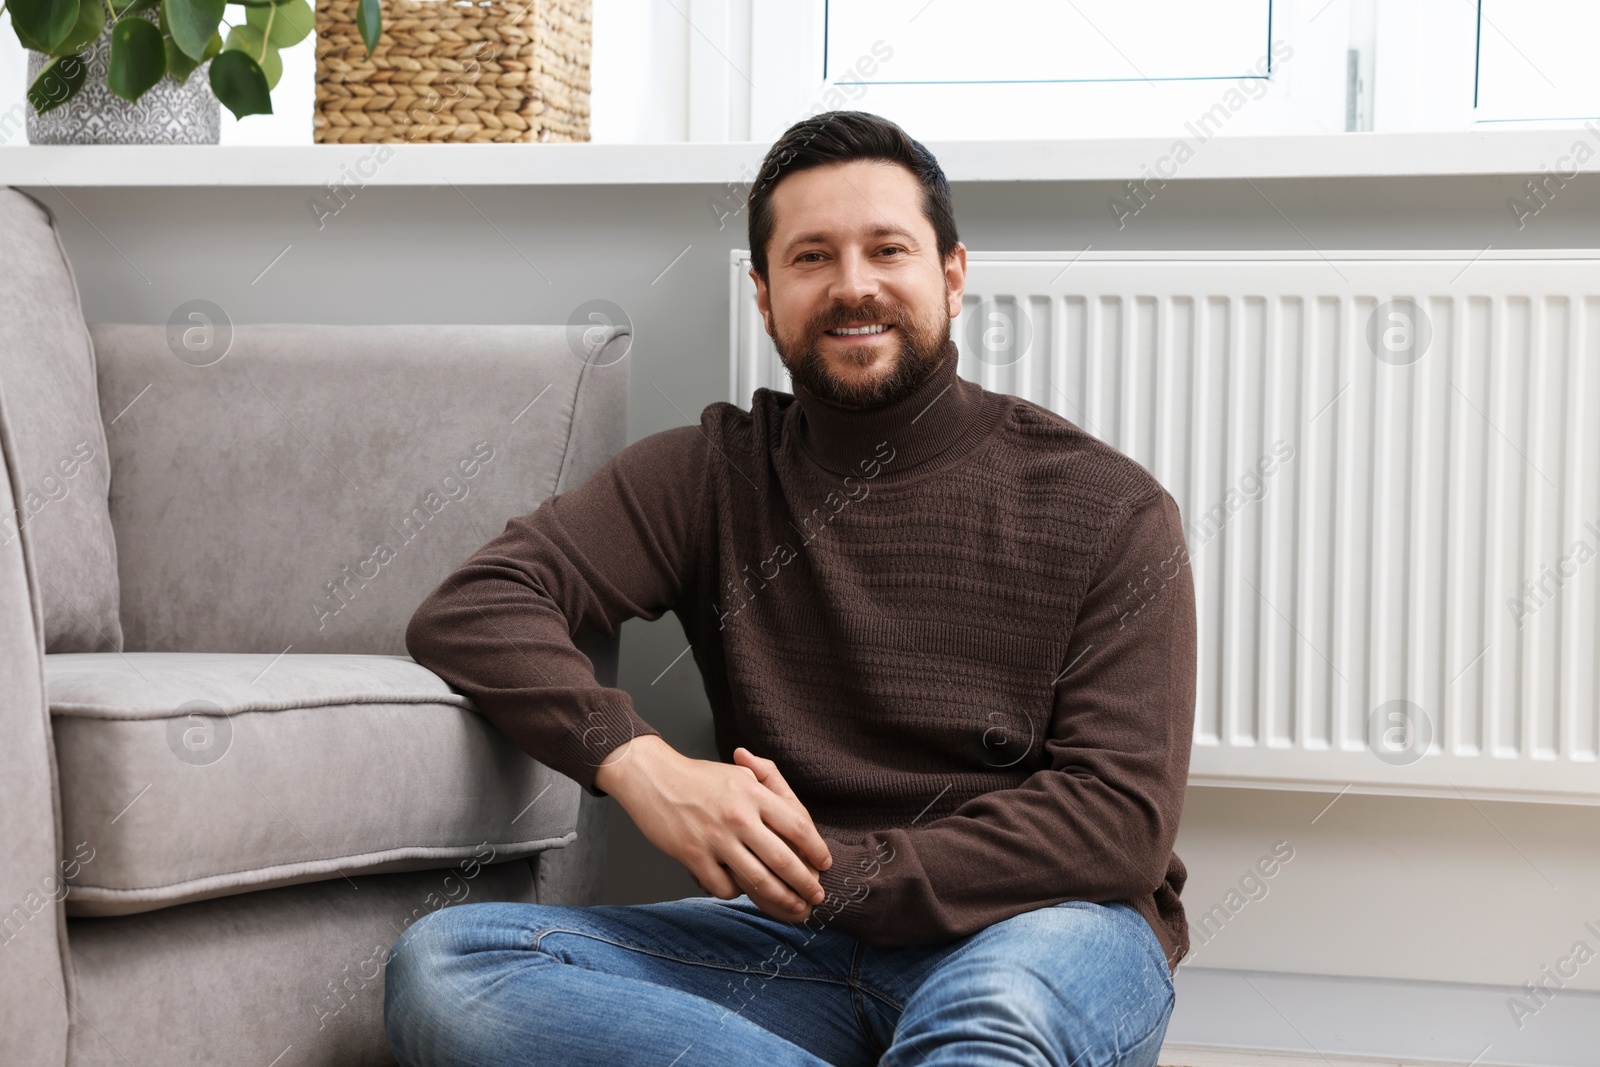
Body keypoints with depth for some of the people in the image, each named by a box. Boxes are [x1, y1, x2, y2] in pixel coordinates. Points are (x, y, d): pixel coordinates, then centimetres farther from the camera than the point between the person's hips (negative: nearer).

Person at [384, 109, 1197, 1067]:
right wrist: (633, 759, -20)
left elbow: (1123, 810, -6)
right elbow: (471, 610, 1)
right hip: (801, 950, 5)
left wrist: (840, 877, -16)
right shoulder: (714, 475, 11)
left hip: (1044, 927, -4)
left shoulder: (1104, 508, 3)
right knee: (439, 967, -23)